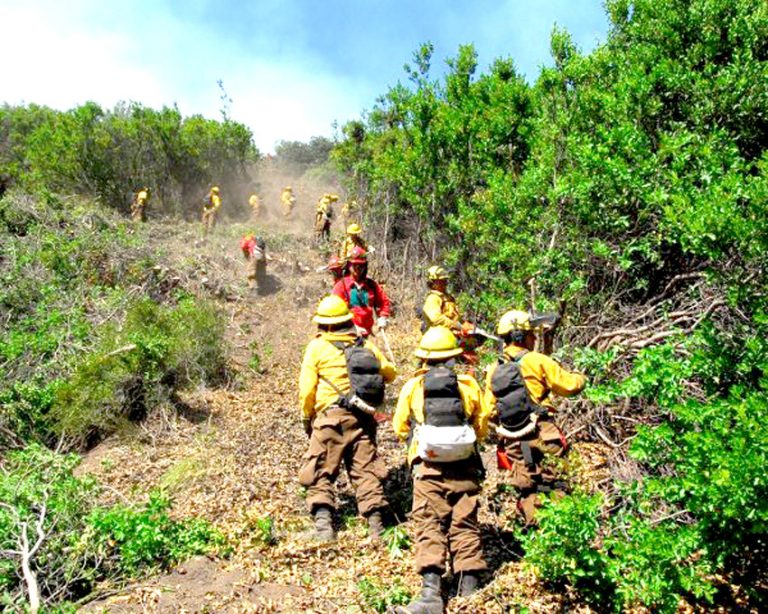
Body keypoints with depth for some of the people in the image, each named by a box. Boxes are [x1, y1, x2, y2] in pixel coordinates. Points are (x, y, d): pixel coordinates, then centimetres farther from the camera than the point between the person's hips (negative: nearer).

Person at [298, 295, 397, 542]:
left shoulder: (317, 347, -2)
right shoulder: (366, 345, 9)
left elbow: (307, 389, -3)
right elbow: (390, 372, 17)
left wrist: (307, 418, 11)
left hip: (331, 417, -4)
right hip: (363, 418, 4)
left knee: (319, 472, 4)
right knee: (366, 470, 10)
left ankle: (323, 521, -7)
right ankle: (376, 523, 10)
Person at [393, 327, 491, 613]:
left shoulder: (412, 387, 2)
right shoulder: (469, 385, 5)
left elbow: (400, 428, 11)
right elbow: (482, 427, 13)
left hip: (428, 467, -1)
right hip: (464, 467, 2)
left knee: (429, 527, -2)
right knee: (465, 527, 9)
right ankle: (469, 589, 12)